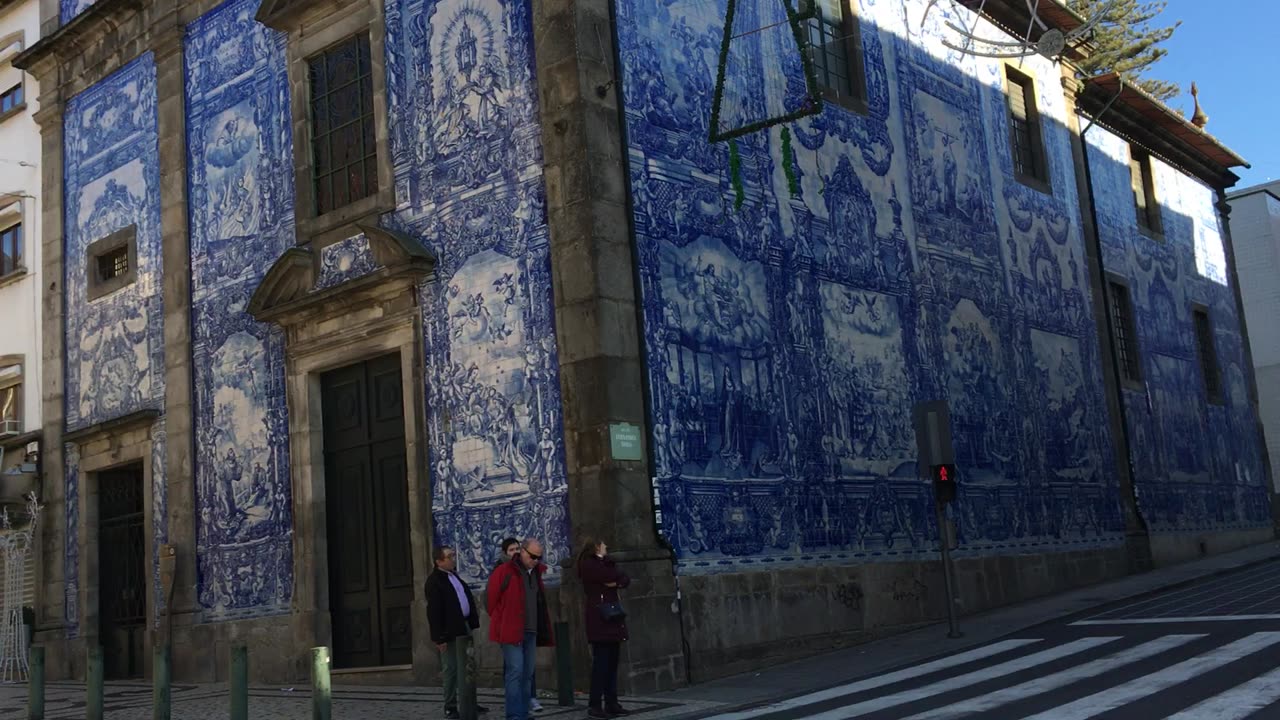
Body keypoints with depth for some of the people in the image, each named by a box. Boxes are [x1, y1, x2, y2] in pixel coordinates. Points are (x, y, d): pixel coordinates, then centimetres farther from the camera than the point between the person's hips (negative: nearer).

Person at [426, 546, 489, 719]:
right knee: (452, 670, -1)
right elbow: (433, 611, -17)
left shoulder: (454, 575, 14)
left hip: (464, 627, 8)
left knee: (469, 668, 13)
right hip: (450, 631, -8)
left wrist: (473, 621, 13)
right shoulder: (434, 581, -13)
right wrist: (439, 637, -20)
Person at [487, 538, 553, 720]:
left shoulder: (536, 573, 14)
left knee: (527, 674, 8)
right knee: (515, 671, -12)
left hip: (531, 632, 7)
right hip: (511, 631, -7)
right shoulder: (504, 572, -9)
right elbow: (491, 597, -6)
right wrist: (502, 622, 3)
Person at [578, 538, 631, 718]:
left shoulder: (605, 563, 22)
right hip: (599, 618, -8)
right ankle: (594, 706, -9)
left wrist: (616, 583, -8)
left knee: (612, 662, 6)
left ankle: (611, 703, 9)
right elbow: (611, 575, -17)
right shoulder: (587, 564, -5)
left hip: (613, 617, 8)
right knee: (601, 662, -11)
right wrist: (604, 559, 1)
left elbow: (625, 579, 11)